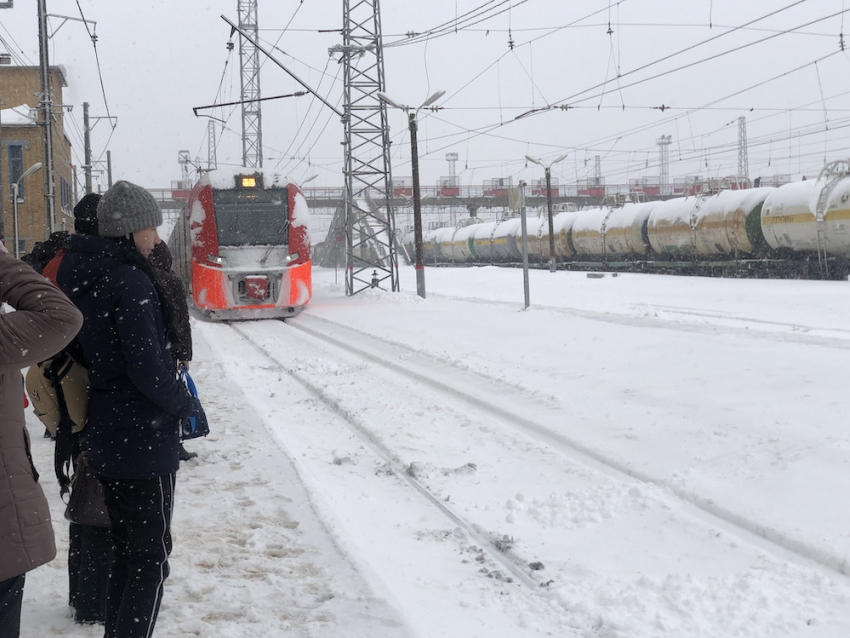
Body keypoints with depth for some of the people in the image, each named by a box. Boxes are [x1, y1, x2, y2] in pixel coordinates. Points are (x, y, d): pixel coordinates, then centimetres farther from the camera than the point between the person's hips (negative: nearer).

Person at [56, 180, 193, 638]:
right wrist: (182, 404, -4)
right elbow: (147, 365, -21)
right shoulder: (130, 281, -18)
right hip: (144, 438, -9)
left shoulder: (81, 276, 8)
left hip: (104, 435, 9)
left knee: (126, 550, 19)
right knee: (152, 557, -1)